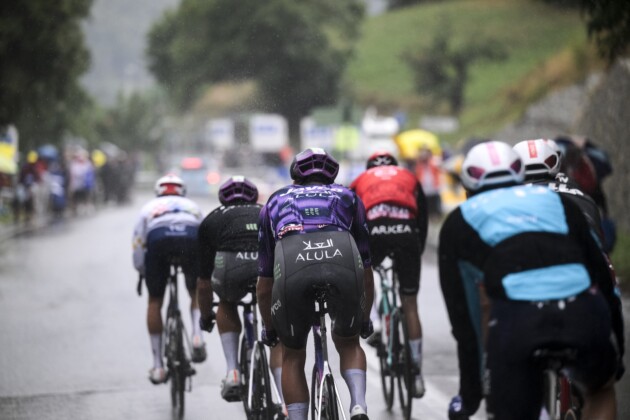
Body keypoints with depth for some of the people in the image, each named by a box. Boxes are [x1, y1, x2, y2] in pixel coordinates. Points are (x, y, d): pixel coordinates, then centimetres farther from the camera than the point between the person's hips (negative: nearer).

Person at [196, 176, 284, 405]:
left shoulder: (213, 219, 35)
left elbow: (204, 282, 40)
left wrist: (206, 317, 57)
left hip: (232, 264, -1)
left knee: (227, 304, 34)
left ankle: (233, 372, 23)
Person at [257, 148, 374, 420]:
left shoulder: (276, 201, 36)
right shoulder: (347, 197, 36)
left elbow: (265, 280, 39)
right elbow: (366, 266, 41)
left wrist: (268, 328, 52)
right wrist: (365, 319, 54)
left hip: (292, 267, 0)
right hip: (343, 263, 1)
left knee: (293, 357, 22)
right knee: (348, 343, 27)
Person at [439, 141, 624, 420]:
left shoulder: (459, 222, 26)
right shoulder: (557, 201, 31)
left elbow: (463, 316, 25)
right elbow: (603, 277, 32)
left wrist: (469, 394, 33)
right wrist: (617, 358, 41)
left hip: (516, 317, -2)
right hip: (583, 311, 2)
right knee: (600, 391, 33)